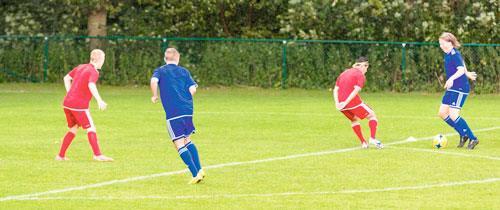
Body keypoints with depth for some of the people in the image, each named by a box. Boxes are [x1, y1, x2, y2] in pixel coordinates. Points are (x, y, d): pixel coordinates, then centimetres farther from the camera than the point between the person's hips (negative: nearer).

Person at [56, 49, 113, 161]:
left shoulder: (80, 67, 15)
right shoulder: (93, 72, -10)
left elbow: (66, 78, 24)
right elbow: (91, 85, -29)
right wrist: (99, 101, -34)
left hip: (67, 103, 8)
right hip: (79, 105, -8)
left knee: (73, 129, 18)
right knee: (91, 129, -5)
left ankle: (61, 155, 16)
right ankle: (97, 155, -14)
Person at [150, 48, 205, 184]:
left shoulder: (160, 71, 8)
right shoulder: (184, 71, 14)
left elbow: (154, 81, -14)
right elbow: (192, 89, 2)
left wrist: (155, 96, 2)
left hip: (172, 112, -4)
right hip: (187, 110, 4)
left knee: (179, 144, -2)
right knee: (187, 140, 22)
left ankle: (195, 174, -12)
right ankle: (199, 169, 11)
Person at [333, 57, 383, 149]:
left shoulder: (344, 73, 20)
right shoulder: (360, 75, -2)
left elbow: (335, 89, 11)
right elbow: (356, 90, -17)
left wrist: (337, 103, 0)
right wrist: (346, 102, -19)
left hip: (341, 103, 7)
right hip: (353, 102, -7)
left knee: (354, 119, 27)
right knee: (372, 115, 10)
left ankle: (363, 143, 20)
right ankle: (372, 138, -6)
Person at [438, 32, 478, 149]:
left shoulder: (455, 55, -17)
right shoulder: (448, 54, 11)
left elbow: (461, 69, -30)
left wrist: (452, 78, -46)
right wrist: (467, 73, 43)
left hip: (460, 89, -10)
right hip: (451, 88, 10)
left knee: (453, 115, -13)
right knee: (442, 113, 6)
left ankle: (473, 139, -2)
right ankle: (464, 135, 16)